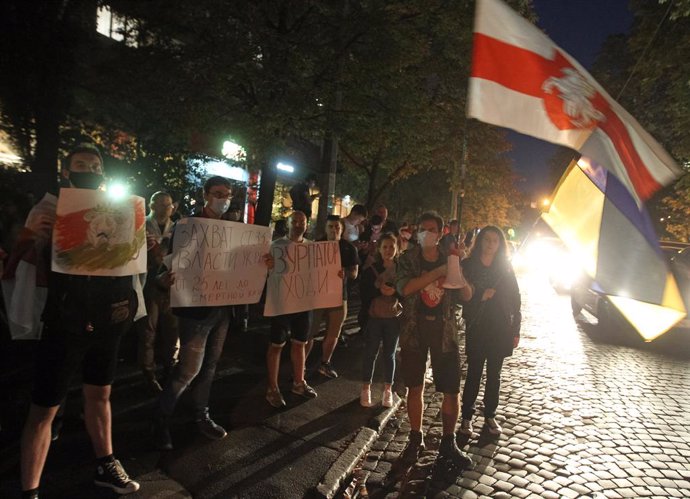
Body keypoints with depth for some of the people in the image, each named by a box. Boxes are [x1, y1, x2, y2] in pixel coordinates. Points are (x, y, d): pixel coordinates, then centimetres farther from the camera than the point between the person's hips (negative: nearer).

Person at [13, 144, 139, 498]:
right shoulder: (49, 210, -3)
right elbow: (38, 270, -4)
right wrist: (39, 237, -22)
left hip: (106, 321, 4)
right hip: (64, 322, -3)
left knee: (99, 394, 18)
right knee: (44, 408, 2)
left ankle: (105, 466, 34)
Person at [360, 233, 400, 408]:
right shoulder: (371, 268, -2)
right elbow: (364, 293, -5)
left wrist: (394, 292, -21)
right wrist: (379, 291, -22)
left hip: (393, 318, 1)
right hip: (374, 317, -1)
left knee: (389, 354, 11)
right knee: (370, 353, 7)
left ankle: (388, 390, 24)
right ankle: (366, 389, 20)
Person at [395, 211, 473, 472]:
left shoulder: (449, 259, 4)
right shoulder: (408, 259, -2)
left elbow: (467, 296, 1)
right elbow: (404, 288, -20)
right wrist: (438, 272, -23)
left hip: (445, 329, 1)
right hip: (414, 329, -1)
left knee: (451, 390, 3)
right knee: (415, 387, 12)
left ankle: (448, 444, 24)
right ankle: (416, 439, 31)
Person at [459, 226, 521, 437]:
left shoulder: (505, 269, 3)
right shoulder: (467, 266, -3)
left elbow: (515, 300, 4)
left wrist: (515, 331, 2)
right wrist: (481, 296, -19)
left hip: (500, 330, 2)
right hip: (476, 329, -2)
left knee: (494, 374, 13)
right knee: (474, 373, 3)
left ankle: (490, 415, 28)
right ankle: (466, 417, 17)